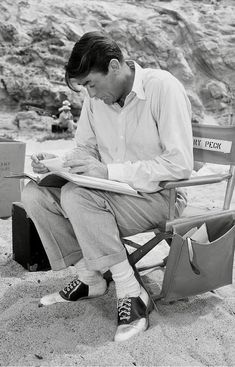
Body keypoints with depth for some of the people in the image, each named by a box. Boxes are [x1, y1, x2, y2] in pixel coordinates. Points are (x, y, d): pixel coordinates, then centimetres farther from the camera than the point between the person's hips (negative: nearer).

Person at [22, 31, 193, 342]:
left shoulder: (162, 87, -17)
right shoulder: (96, 98, 2)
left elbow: (180, 164, -23)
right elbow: (86, 150, 13)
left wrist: (109, 171, -26)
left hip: (159, 197, -7)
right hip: (112, 194, 7)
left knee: (76, 195, -29)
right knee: (34, 194, -9)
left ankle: (131, 292, -18)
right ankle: (89, 278, -1)